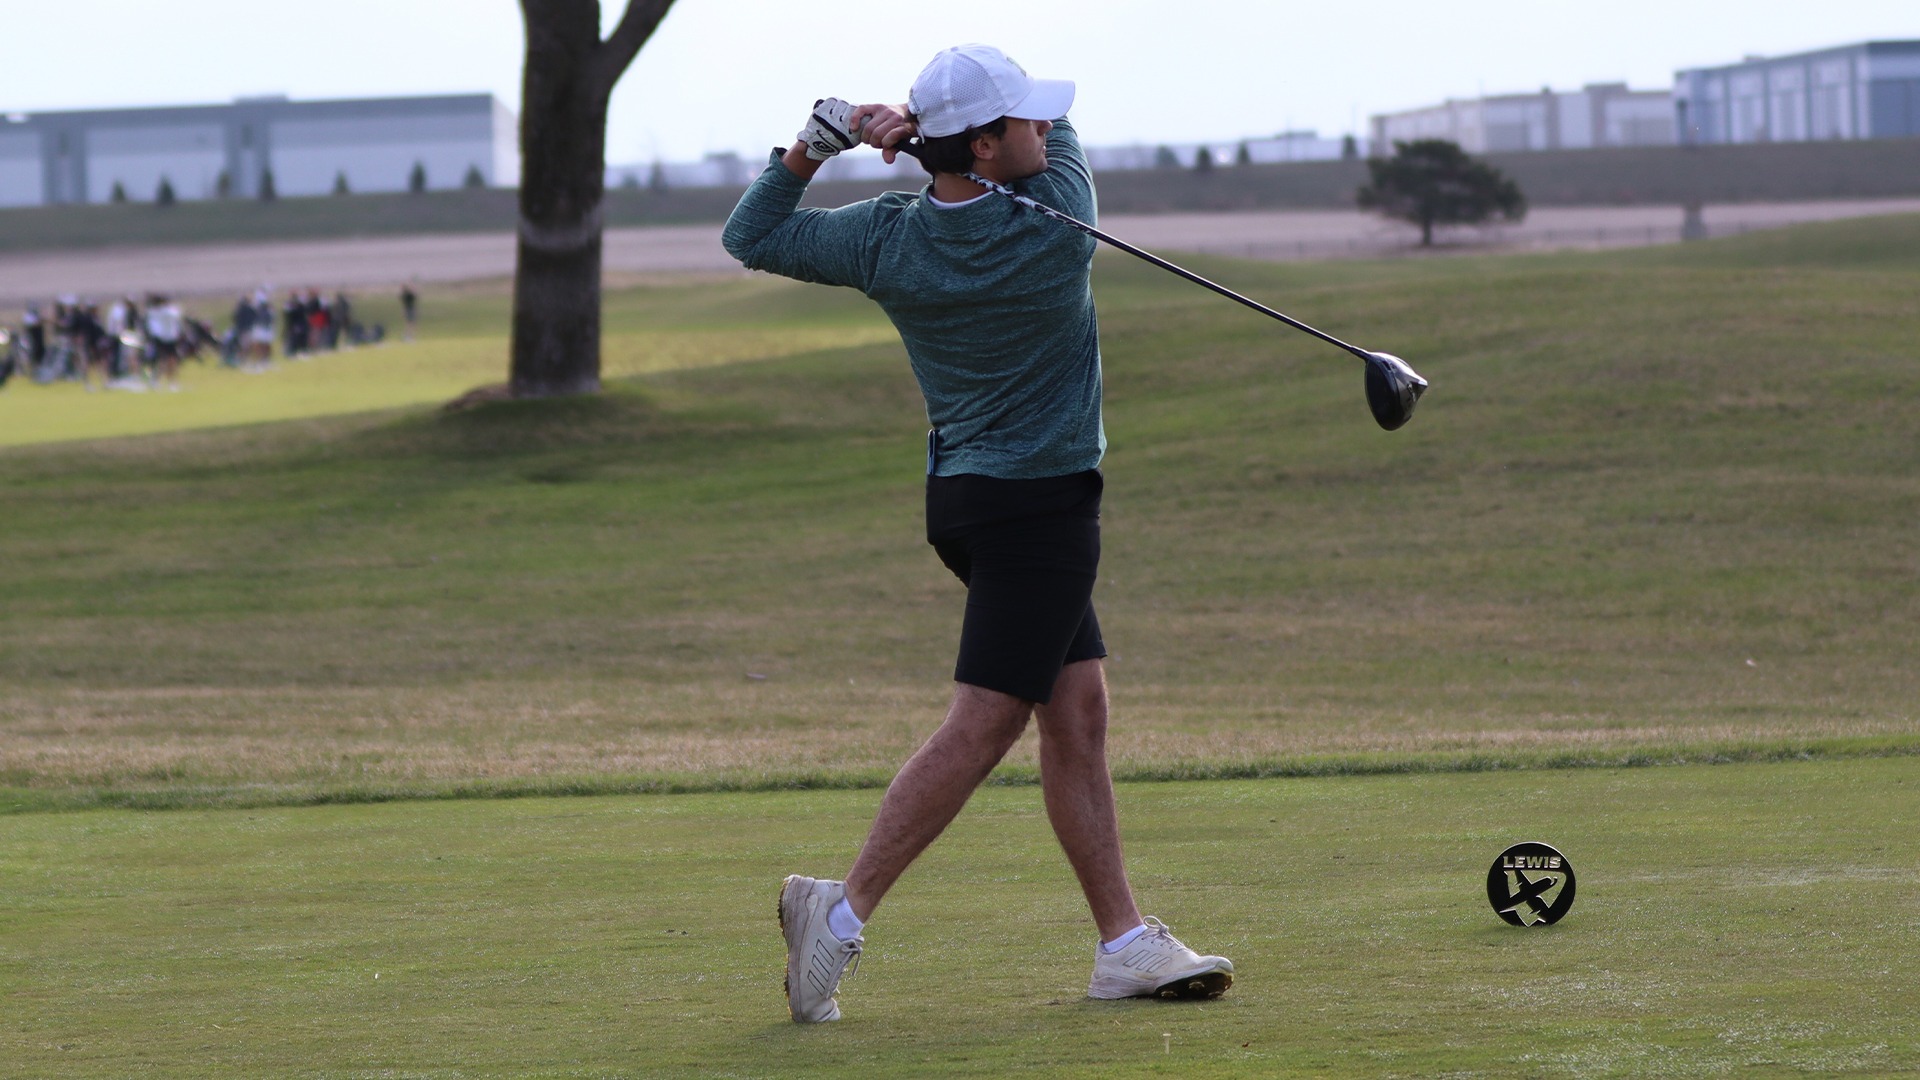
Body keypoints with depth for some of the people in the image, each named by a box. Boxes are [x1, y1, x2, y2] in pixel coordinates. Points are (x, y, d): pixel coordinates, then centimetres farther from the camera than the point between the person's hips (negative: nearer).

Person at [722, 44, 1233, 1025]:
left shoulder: (888, 240, -5)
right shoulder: (1054, 225, -17)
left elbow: (751, 236, 7)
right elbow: (1063, 129, 1)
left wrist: (819, 142, -1)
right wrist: (918, 121, -10)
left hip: (964, 494, 7)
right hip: (1041, 503, -7)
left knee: (1077, 710, 8)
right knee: (982, 725, -8)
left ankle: (1126, 943, 7)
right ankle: (843, 911, -14)